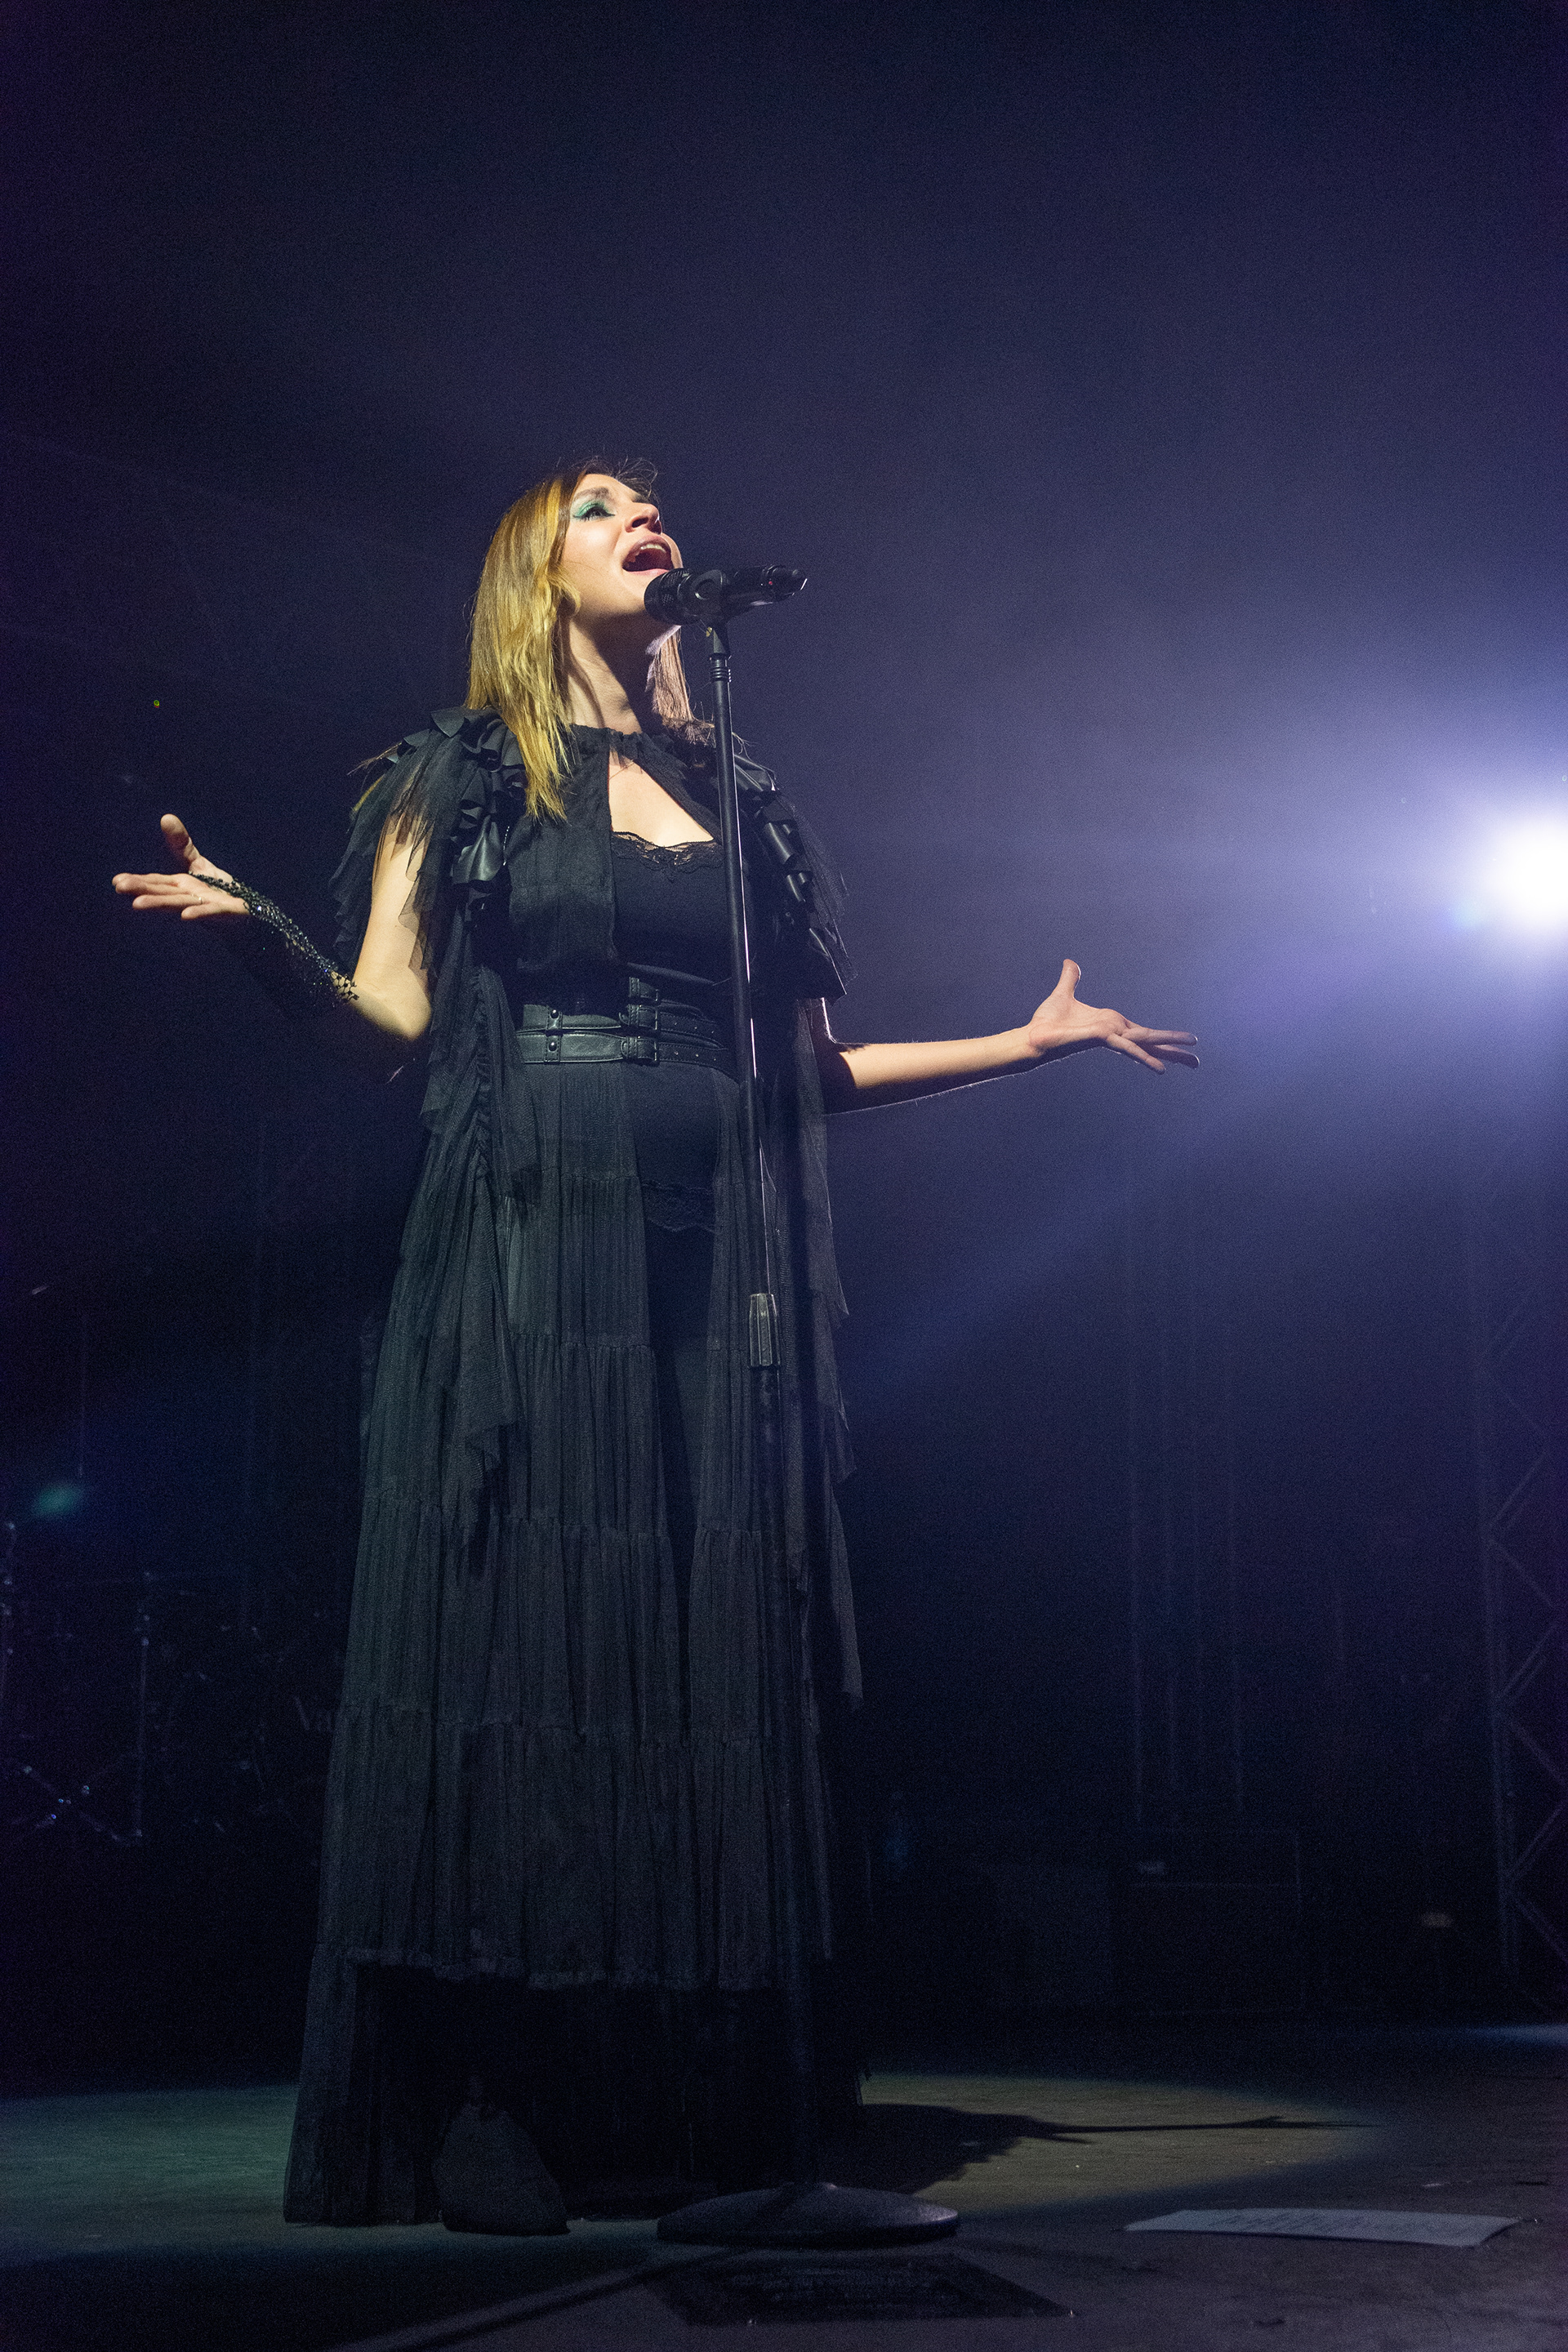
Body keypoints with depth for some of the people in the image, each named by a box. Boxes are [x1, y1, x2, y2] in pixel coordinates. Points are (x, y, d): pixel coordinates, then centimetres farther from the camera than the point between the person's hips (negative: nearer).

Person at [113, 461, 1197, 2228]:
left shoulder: (743, 808, 22)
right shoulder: (461, 777, 13)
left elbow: (811, 1069, 20)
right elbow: (390, 1018, 2)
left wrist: (1029, 1040, 20)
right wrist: (254, 935, -16)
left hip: (714, 1269, 4)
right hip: (527, 1251, -3)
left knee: (713, 1646, -2)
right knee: (515, 1633, -10)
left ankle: (715, 2112, 2)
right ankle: (484, 2127, -7)